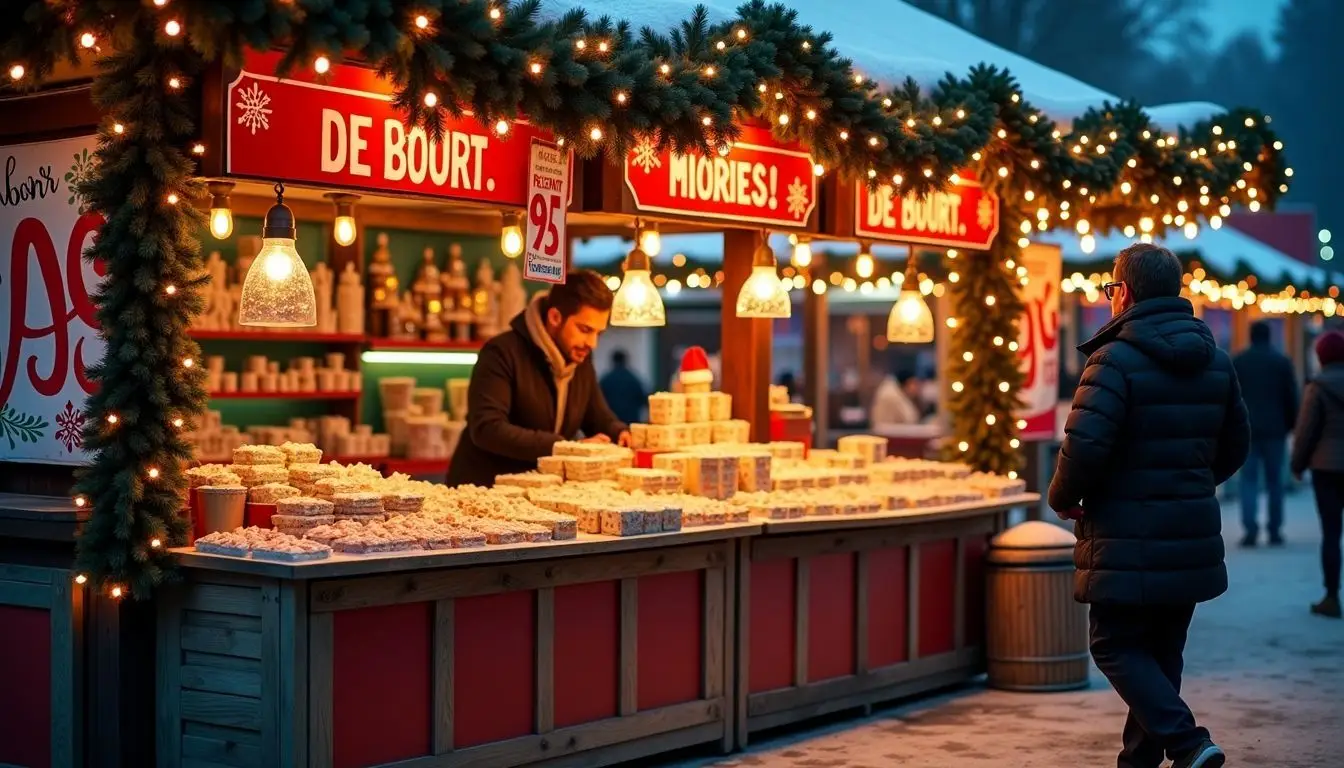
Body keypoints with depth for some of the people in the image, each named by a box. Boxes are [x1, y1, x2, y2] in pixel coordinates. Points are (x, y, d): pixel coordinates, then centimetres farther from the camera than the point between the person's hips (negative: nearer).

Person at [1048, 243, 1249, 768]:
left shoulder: (1115, 359, -14)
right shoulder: (1215, 361, 10)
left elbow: (1084, 447, -22)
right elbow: (1235, 446, 18)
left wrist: (1063, 500, -4)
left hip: (1127, 541, -7)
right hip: (1192, 540, 7)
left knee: (1115, 646, 3)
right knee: (1161, 652, 16)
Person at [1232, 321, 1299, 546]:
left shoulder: (1237, 362, 2)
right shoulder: (1282, 361, 2)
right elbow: (1292, 397, 2)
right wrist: (1290, 425, 11)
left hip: (1247, 429, 0)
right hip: (1275, 429, 0)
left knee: (1248, 479, -1)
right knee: (1275, 481, 7)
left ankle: (1250, 529, -15)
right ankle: (1275, 531, 8)